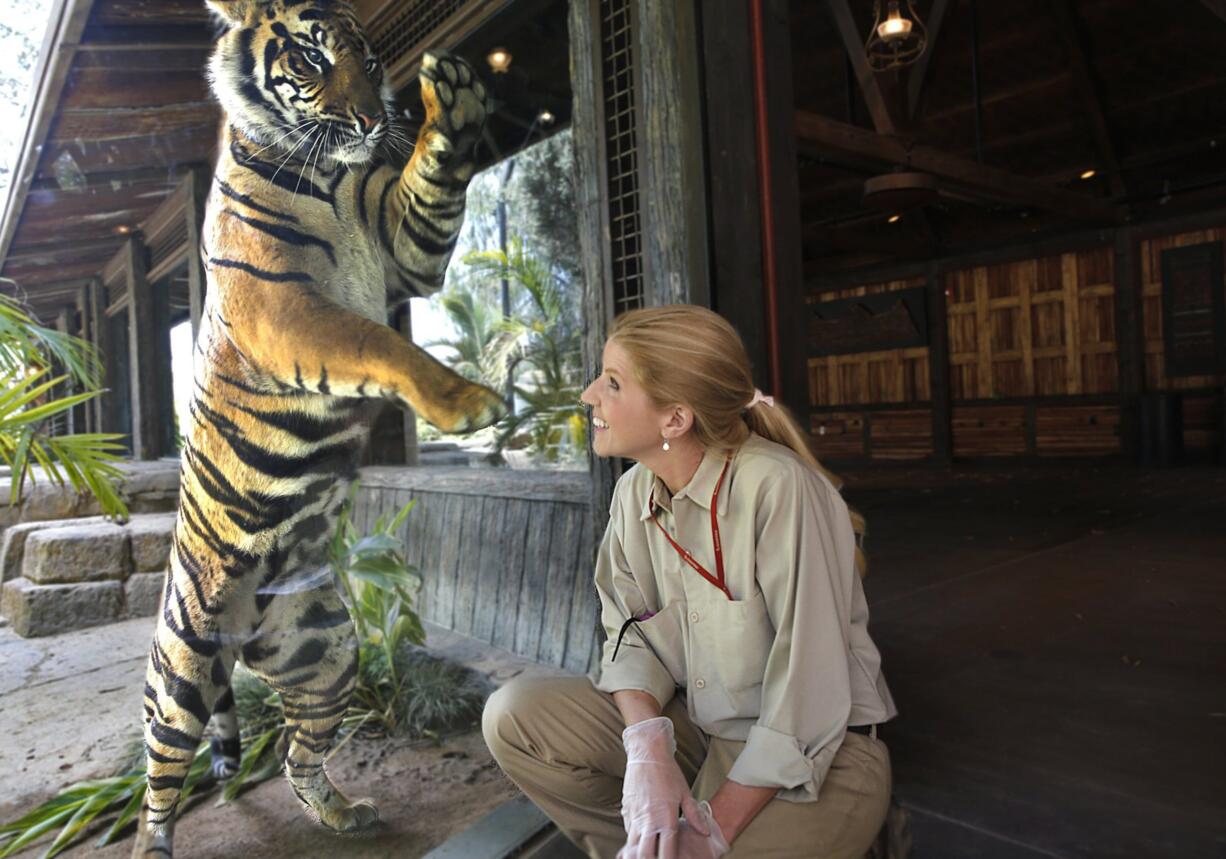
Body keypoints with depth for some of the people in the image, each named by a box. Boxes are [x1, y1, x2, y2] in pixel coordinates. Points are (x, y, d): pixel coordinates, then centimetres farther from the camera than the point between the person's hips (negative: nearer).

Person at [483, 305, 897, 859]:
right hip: (694, 728, 6)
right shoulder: (634, 492, -4)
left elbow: (810, 688, -23)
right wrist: (647, 746, -19)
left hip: (810, 757, -6)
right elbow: (631, 636, 0)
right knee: (512, 715, -9)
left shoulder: (778, 488, -25)